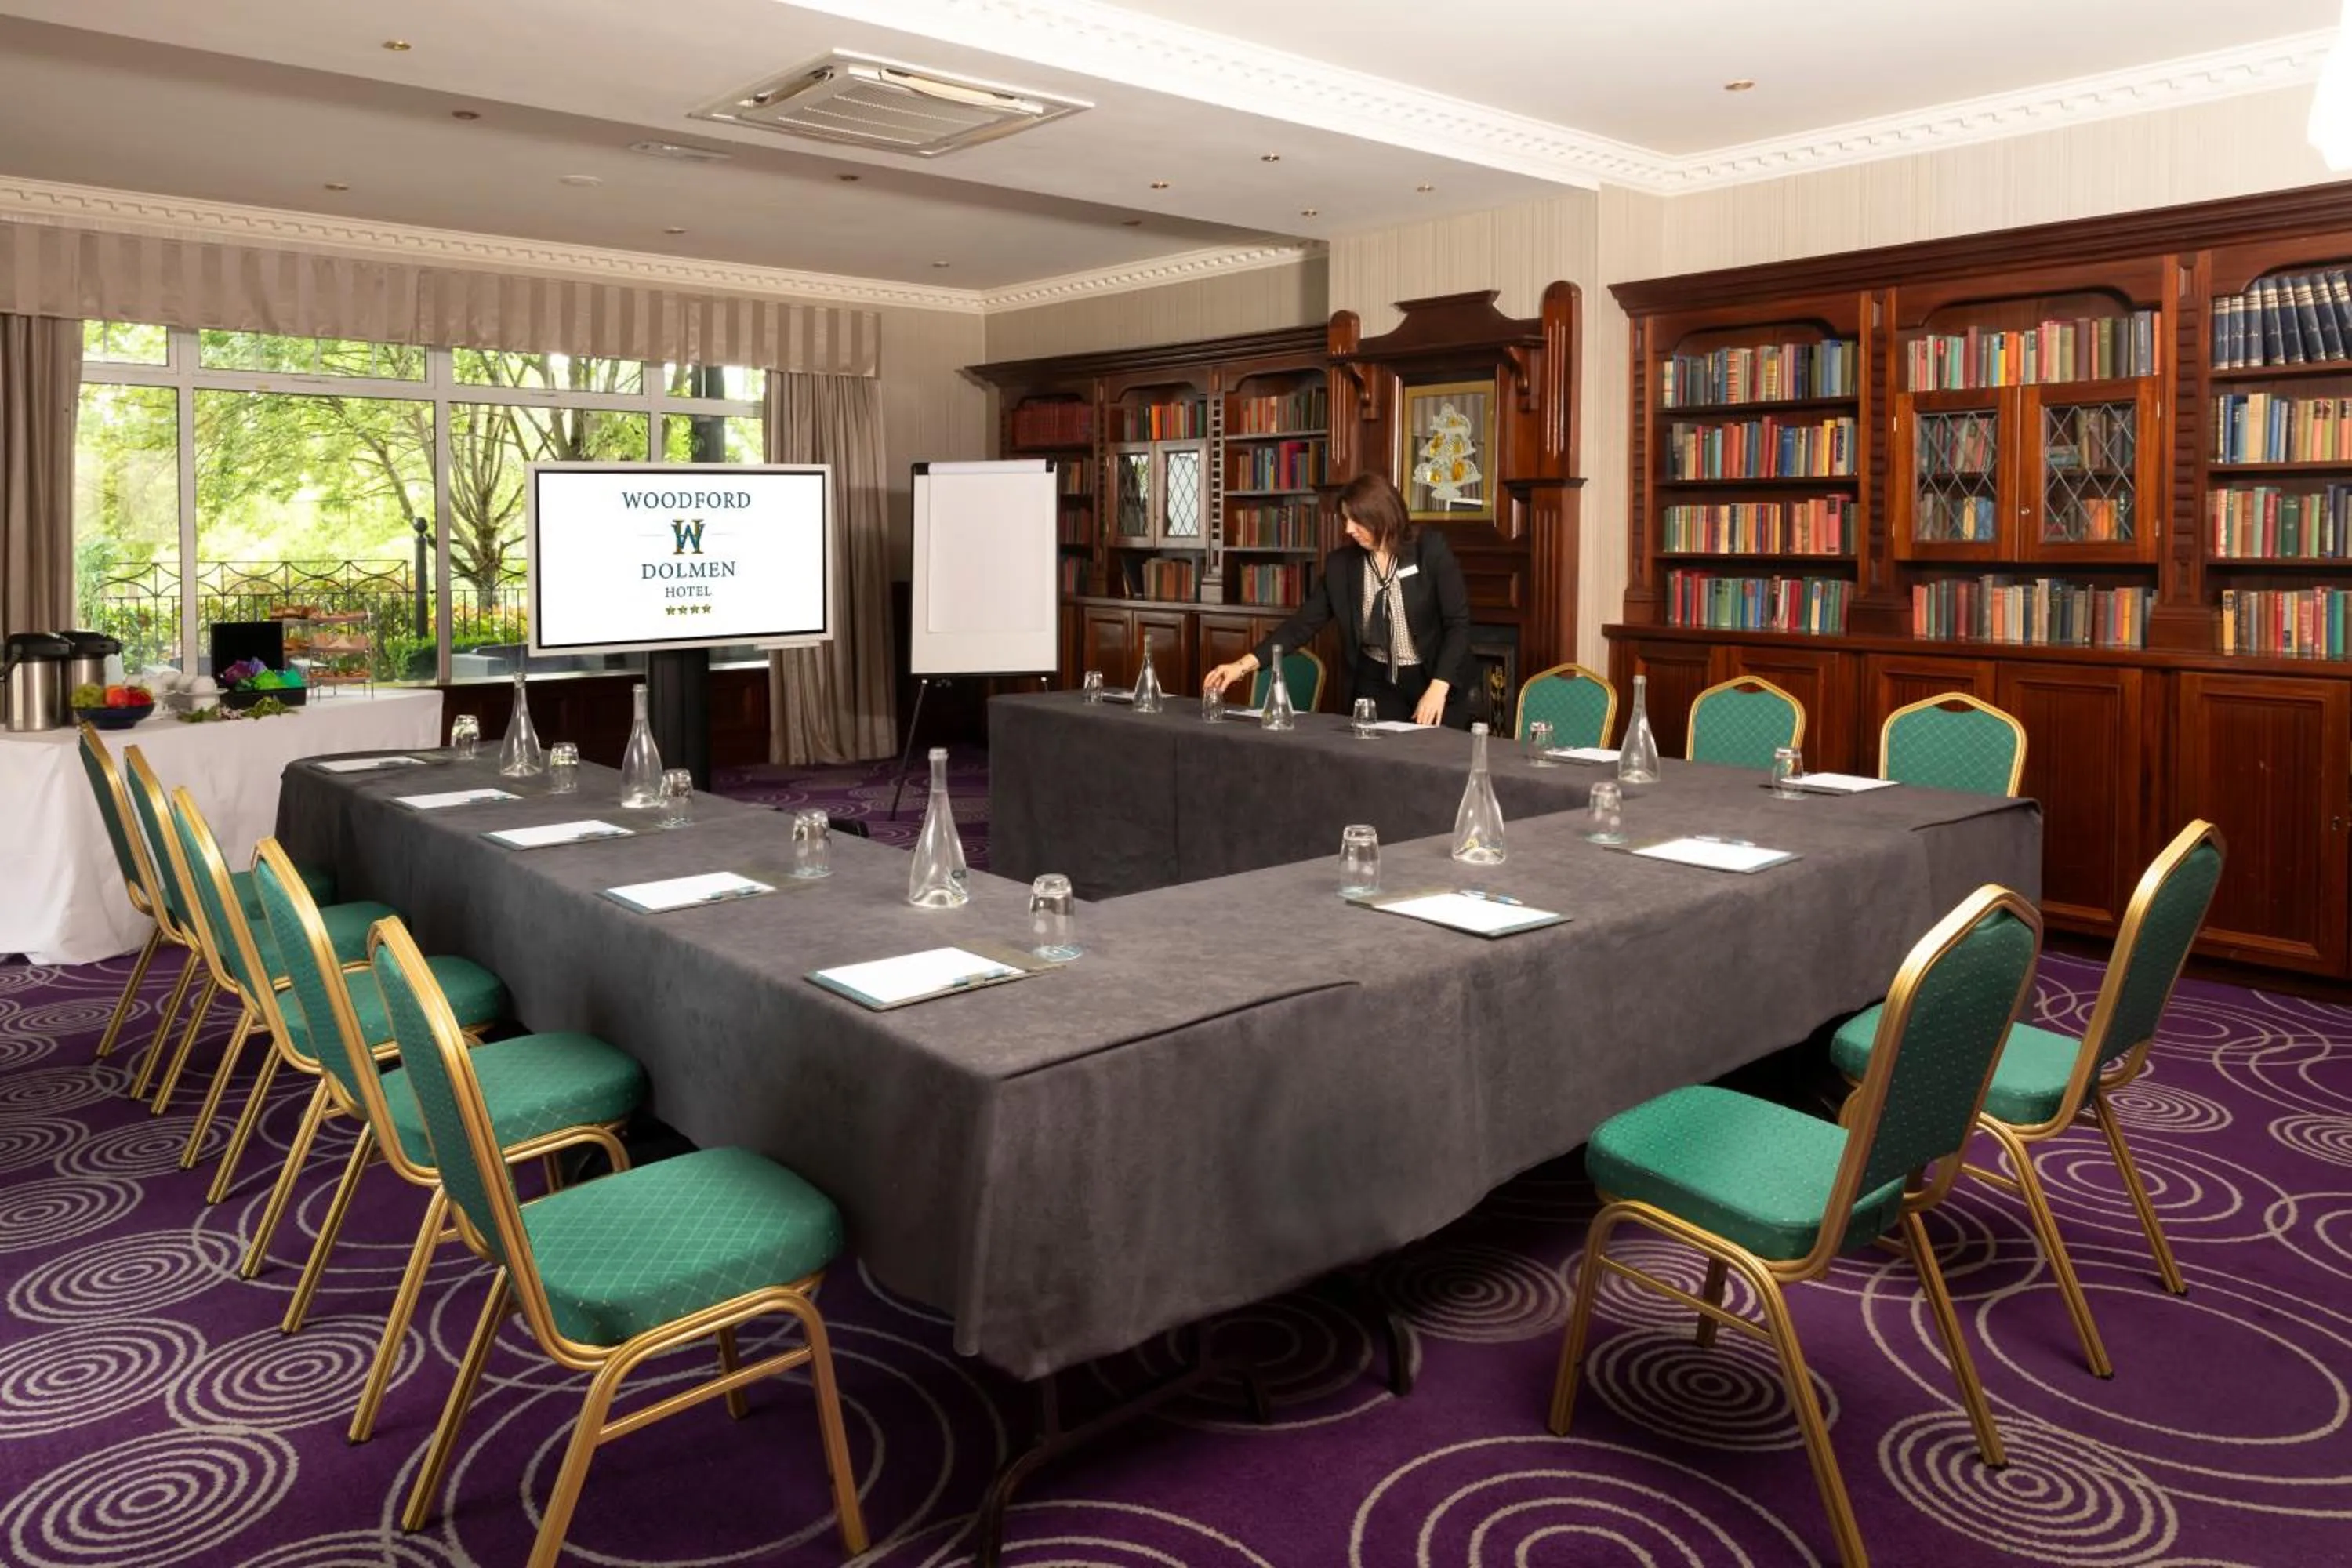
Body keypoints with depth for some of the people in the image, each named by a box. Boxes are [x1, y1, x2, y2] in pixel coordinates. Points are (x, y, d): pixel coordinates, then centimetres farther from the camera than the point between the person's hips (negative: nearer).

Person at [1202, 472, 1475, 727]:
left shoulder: (1431, 549, -12)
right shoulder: (1341, 563, -3)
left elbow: (1458, 623, -12)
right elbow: (1304, 622, -4)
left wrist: (1438, 687, -23)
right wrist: (1243, 665, -14)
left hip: (1435, 680, -2)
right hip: (1376, 682, 3)